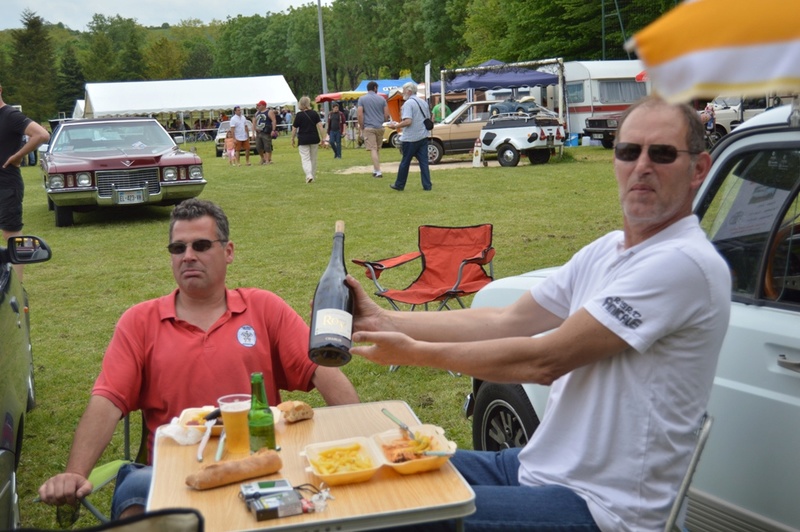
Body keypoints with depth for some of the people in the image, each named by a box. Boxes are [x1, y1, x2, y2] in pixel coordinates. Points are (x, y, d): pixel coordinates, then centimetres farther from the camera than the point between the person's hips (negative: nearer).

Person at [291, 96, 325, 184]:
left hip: (303, 140, -3)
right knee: (313, 158, 14)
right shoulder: (315, 113, 1)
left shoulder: (299, 115, -5)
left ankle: (309, 175, -22)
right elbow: (319, 126, -4)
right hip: (314, 139, 3)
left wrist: (293, 139, 11)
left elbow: (294, 128, -2)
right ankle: (313, 176, 19)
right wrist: (322, 138, -1)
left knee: (305, 159, -2)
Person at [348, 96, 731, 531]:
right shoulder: (605, 251, 8)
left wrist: (415, 353, -14)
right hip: (543, 465, 8)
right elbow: (507, 321, 7)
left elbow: (544, 360, -22)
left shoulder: (684, 263, -21)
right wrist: (384, 321, 2)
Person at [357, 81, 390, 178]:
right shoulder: (382, 99, 6)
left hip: (368, 127, -3)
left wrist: (361, 127, 0)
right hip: (380, 127, 3)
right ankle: (375, 170, 20)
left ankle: (378, 172, -14)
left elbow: (360, 115, -8)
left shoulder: (362, 99, 0)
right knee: (377, 149, 16)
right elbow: (387, 114, 4)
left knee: (373, 150, -6)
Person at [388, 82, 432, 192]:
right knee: (423, 162, 5)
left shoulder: (408, 103, -14)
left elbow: (408, 121, -24)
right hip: (423, 136, 7)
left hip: (410, 138, -7)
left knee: (405, 162, 5)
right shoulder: (423, 102, 12)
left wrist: (395, 126, -12)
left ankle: (399, 185, 15)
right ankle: (427, 185, 1)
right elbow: (427, 119, 21)